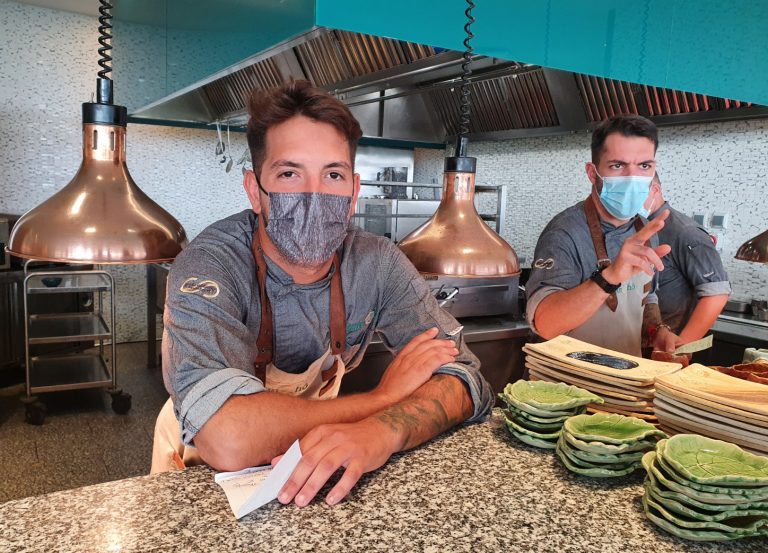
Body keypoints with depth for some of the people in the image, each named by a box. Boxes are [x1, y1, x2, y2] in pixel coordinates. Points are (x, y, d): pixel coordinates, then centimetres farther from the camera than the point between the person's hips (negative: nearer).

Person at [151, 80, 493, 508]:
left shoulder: (378, 264, -12)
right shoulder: (210, 266, -24)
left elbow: (464, 378, -16)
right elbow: (228, 440, -38)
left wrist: (382, 432, -37)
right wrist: (385, 398, -26)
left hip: (321, 472, 2)